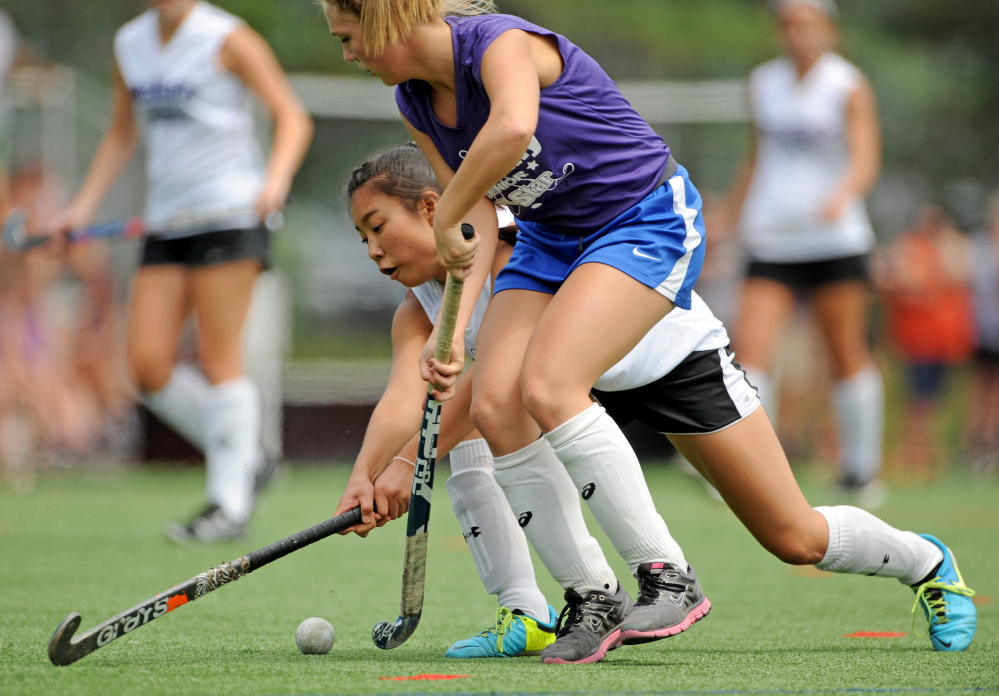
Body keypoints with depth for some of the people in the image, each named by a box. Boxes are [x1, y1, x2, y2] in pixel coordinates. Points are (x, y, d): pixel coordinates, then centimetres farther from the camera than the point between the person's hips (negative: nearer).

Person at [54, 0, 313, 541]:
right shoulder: (129, 45, 13)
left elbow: (292, 117, -6)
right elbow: (121, 135, 24)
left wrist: (276, 178, -23)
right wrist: (84, 205, 15)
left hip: (228, 214, -6)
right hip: (166, 222, 6)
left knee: (218, 360, -9)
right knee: (148, 367, -3)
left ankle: (229, 503, -2)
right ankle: (244, 462, 13)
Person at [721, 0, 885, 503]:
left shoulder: (848, 86, -2)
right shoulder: (762, 84, 10)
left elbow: (865, 159, -14)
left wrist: (842, 195, -34)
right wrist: (729, 217, 20)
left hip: (836, 239, -2)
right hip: (771, 240, 3)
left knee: (847, 356, 4)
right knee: (751, 348, -14)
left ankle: (862, 467, 18)